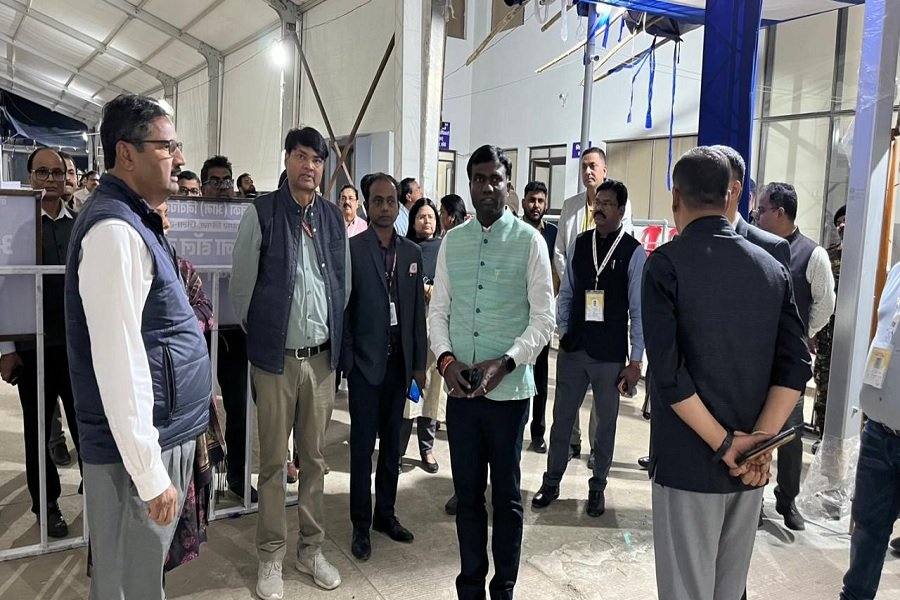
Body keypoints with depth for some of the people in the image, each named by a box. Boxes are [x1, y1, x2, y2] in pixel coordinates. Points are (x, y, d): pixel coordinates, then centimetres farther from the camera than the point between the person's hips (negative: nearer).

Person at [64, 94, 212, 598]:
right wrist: (150, 474, -22)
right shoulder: (115, 229, -20)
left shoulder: (137, 221, 13)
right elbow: (119, 364, -25)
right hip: (141, 447, -10)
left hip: (166, 435, 10)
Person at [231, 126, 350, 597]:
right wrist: (257, 333, 6)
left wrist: (333, 335, 12)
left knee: (315, 458, 14)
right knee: (274, 461, 7)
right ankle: (270, 557, 23)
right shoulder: (261, 212, -6)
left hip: (322, 356, 4)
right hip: (276, 357, -3)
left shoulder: (333, 217, 6)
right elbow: (242, 281, -2)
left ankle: (311, 549, 29)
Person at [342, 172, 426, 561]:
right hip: (365, 362, -4)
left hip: (399, 361, 4)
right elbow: (342, 307, -6)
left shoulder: (412, 252, 7)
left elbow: (418, 310, 8)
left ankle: (385, 514, 29)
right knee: (363, 445, 6)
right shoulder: (352, 249, -6)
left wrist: (419, 363, 7)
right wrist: (346, 360, -10)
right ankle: (361, 524, 19)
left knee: (392, 442, 14)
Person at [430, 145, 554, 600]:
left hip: (509, 389, -3)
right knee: (467, 493, 14)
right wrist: (445, 358, -8)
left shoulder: (529, 241, -5)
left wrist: (505, 363, -18)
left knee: (506, 495, 11)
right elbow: (438, 310, 8)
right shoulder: (452, 241, 7)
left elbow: (543, 318, -6)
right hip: (460, 388, 3)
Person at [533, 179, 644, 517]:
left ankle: (598, 487, 31)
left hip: (611, 355, -3)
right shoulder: (579, 244, 3)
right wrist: (563, 332, 5)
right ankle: (551, 482, 28)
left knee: (606, 423, 12)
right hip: (573, 349, 3)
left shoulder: (633, 252, -8)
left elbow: (639, 310, -7)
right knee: (562, 418, 12)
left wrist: (635, 362, -8)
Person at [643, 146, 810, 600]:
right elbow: (796, 364, -2)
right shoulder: (772, 268, 5)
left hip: (689, 460, -5)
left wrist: (724, 444, -12)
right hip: (752, 464, 6)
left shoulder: (667, 263, -11)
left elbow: (667, 370, -19)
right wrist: (760, 442, -7)